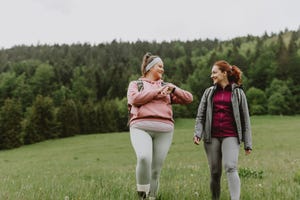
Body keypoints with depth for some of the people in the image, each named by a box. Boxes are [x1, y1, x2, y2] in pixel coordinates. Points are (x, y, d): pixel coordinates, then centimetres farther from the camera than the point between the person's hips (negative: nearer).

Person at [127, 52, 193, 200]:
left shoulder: (166, 87, 23)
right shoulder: (135, 84, 17)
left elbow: (188, 98, 17)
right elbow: (134, 99, -6)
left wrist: (174, 89, 0)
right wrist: (158, 91, -4)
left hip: (163, 129, 3)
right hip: (141, 128, -3)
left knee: (156, 169, 0)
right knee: (144, 158, -28)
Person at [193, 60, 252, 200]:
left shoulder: (238, 92, 7)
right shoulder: (209, 92, 13)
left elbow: (245, 118, 7)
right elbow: (200, 115, 10)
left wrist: (248, 143, 5)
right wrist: (197, 133, -7)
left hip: (230, 136, -2)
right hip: (212, 137, 2)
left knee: (230, 167, -20)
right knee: (215, 173, 5)